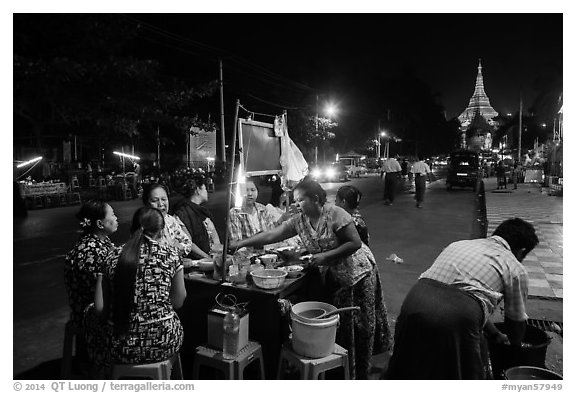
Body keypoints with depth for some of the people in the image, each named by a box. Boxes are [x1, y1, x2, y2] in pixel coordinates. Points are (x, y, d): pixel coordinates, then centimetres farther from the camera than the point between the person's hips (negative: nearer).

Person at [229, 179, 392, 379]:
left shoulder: (335, 214, -23)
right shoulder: (298, 221, -6)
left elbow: (355, 243, -23)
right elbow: (271, 235, -9)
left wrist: (325, 255, -26)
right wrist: (241, 243, -15)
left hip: (358, 271, -5)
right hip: (335, 275, 5)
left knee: (359, 323, 6)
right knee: (337, 322, 10)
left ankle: (359, 373, 24)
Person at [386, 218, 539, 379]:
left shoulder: (459, 244, 29)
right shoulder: (516, 269, 14)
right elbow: (517, 320, 25)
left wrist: (496, 335, 48)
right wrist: (514, 346, 48)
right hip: (458, 317, -4)